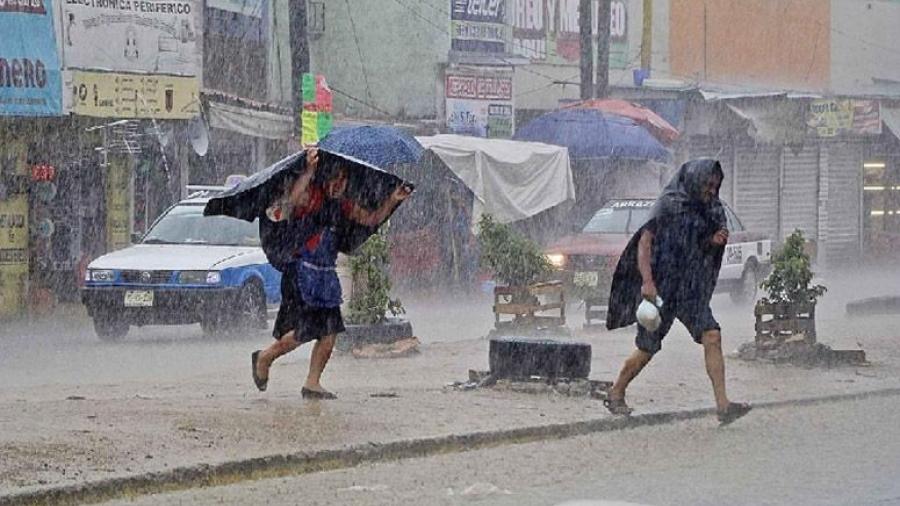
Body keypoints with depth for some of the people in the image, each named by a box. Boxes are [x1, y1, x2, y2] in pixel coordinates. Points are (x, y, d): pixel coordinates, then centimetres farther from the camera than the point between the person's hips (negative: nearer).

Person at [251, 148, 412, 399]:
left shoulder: (341, 205, 12)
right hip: (302, 272, -8)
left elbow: (372, 219, 20)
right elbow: (292, 198, -36)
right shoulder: (310, 196, -12)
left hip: (326, 274, 8)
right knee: (304, 330, -10)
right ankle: (264, 357, 14)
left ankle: (312, 384, 12)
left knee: (329, 332, 2)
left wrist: (392, 200, 6)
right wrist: (309, 170, -49)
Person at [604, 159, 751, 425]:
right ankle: (615, 395, 24)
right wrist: (647, 281, -25)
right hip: (661, 286, -6)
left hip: (690, 288, 6)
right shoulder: (667, 205, -11)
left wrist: (714, 241, -3)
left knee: (712, 337, -10)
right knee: (647, 348, 3)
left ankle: (723, 405, -13)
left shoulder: (705, 208, 9)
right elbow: (644, 242, -15)